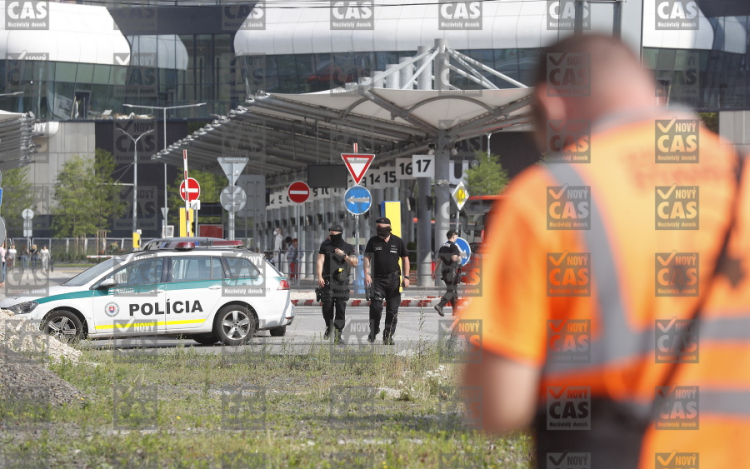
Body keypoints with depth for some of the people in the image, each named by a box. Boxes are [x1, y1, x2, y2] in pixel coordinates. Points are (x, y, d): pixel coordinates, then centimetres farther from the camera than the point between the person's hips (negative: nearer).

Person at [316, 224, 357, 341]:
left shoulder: (348, 248, 7)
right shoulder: (325, 246, 9)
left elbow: (355, 263, 0)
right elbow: (320, 261, 4)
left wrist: (344, 256, -15)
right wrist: (319, 277, -9)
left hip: (342, 282, -1)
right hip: (327, 282, 1)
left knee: (341, 308, -6)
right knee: (327, 306, -5)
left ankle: (338, 333, -2)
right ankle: (329, 327, 21)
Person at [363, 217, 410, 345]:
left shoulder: (398, 242, 4)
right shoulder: (373, 241, 4)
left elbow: (405, 259, 8)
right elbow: (367, 257, 4)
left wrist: (406, 277, 0)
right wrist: (367, 274, -8)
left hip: (394, 279, 1)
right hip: (378, 279, -1)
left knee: (392, 310, 2)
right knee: (375, 307, -10)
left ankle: (388, 336, 9)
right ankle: (373, 333, 5)